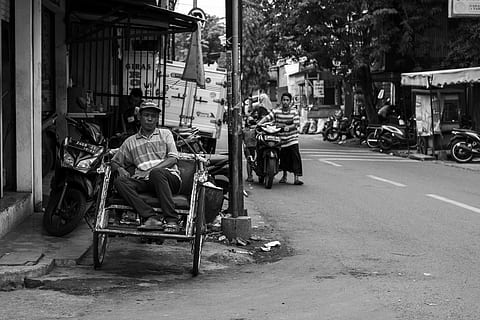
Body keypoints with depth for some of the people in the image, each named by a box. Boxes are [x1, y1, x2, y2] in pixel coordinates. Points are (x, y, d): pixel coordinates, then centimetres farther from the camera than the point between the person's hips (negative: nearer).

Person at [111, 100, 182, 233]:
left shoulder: (165, 134, 17)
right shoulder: (130, 141, 22)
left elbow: (172, 159, 3)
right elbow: (115, 162, 25)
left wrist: (149, 171, -10)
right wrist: (120, 169, -1)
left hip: (170, 178, -2)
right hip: (145, 182, 3)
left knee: (156, 173, -37)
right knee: (120, 181, -25)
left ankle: (172, 221, -38)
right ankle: (151, 217, -40)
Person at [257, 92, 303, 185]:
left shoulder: (294, 112, 1)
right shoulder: (276, 111, 2)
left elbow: (296, 124, -6)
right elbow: (267, 118, -8)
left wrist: (288, 127, -24)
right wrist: (259, 124, -23)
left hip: (292, 139, -1)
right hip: (280, 138, 1)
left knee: (295, 157, -12)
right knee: (283, 158, 10)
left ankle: (296, 177, -12)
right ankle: (284, 175, 30)